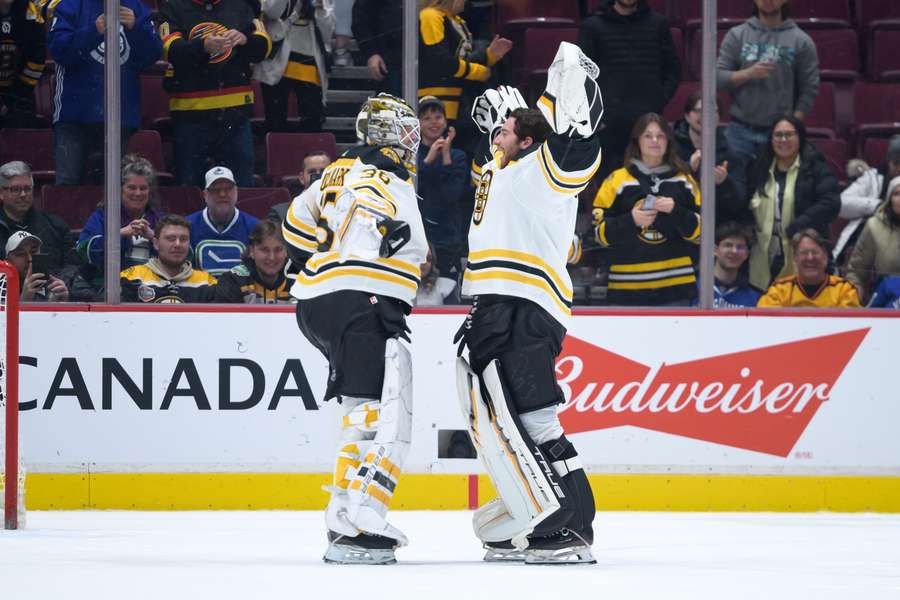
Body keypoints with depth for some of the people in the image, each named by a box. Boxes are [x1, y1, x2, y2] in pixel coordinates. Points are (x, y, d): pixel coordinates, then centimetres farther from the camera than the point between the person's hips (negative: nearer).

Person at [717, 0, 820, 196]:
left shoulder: (800, 41, 4)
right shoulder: (737, 36, 7)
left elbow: (809, 90, 1)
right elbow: (718, 78, 1)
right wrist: (748, 73, -16)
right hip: (740, 130, 1)